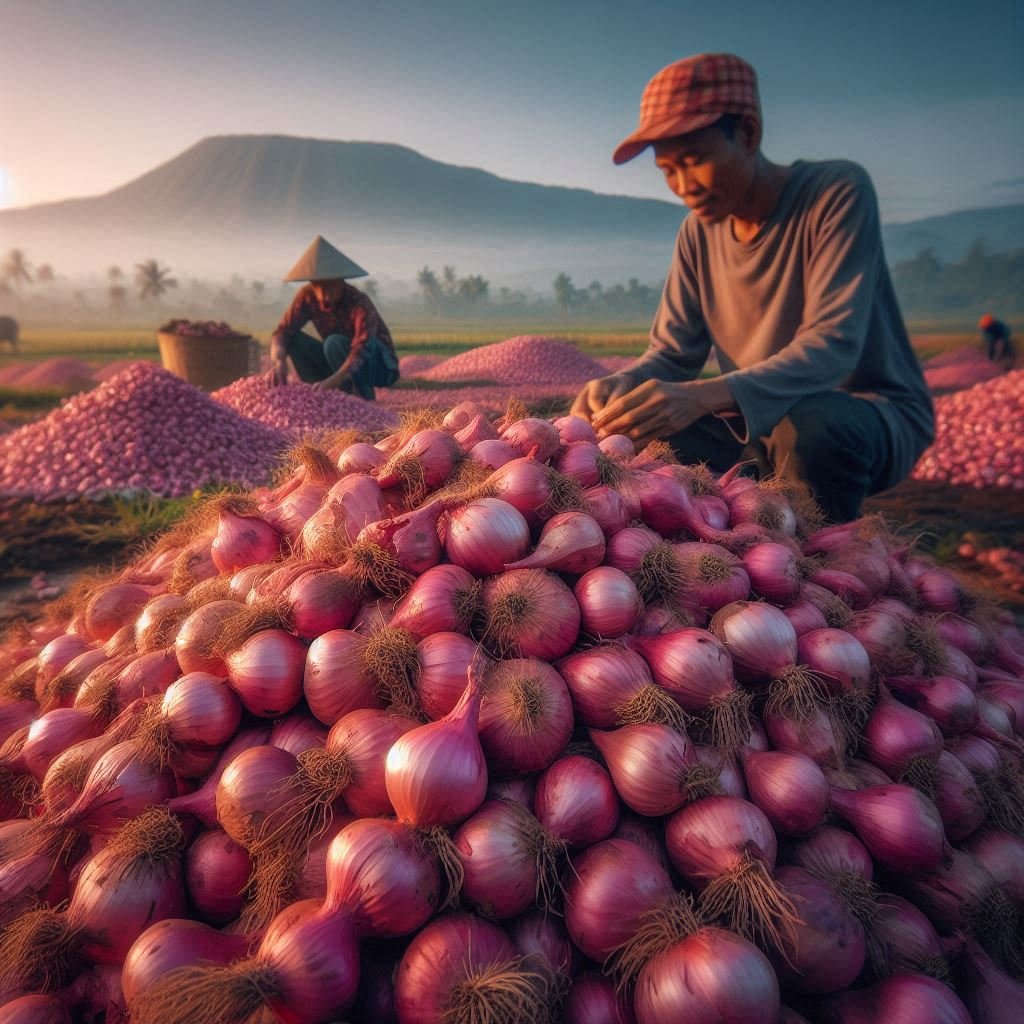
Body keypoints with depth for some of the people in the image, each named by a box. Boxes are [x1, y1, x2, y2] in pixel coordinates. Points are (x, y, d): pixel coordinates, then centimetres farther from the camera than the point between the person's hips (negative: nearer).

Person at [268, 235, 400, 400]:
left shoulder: (359, 302, -28)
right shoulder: (307, 296, -12)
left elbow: (362, 349, -42)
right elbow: (283, 332, -17)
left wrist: (330, 382, -56)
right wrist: (278, 361, -40)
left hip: (379, 365, -5)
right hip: (342, 362, 5)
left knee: (335, 343, -32)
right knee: (295, 339, -14)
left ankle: (364, 399, -17)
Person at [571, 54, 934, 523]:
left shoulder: (838, 191, -17)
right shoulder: (698, 232, 0)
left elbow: (831, 346, -29)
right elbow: (672, 352, -1)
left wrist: (705, 395, -44)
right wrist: (620, 385, -25)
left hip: (875, 417, -5)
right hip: (761, 424, 5)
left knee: (808, 424, -38)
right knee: (635, 438, -14)